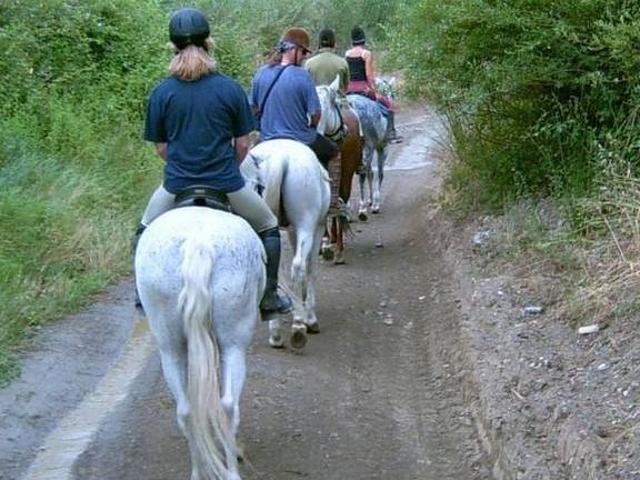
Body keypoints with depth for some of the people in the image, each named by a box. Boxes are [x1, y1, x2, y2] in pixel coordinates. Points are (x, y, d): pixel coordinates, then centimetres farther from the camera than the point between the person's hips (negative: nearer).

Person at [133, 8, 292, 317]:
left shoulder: (161, 93, -5)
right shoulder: (231, 89, -7)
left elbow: (160, 147, 2)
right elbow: (242, 145, -1)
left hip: (177, 186, 1)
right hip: (226, 184, -1)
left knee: (145, 233, 30)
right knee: (268, 229, 23)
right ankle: (269, 298, 23)